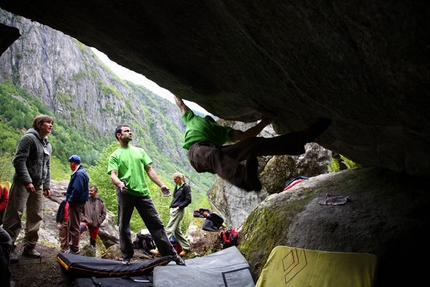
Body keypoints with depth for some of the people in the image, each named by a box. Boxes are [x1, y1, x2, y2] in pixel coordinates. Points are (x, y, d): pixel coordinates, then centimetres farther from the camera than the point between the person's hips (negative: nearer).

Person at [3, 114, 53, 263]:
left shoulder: (48, 145, 18)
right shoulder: (28, 138, -8)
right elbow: (19, 160, -16)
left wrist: (47, 186, 16)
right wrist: (27, 181, -21)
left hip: (38, 186, 8)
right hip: (23, 184, -8)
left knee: (36, 217, 8)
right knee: (14, 216, -6)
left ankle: (29, 247, 17)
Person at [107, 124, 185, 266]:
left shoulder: (140, 151, 19)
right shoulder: (115, 156, 8)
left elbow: (149, 170, 15)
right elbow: (113, 175, -5)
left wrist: (161, 185, 5)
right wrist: (119, 183, -28)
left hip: (143, 192, 2)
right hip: (125, 194, -2)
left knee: (156, 223, 2)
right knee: (124, 226, 5)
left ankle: (171, 254, 6)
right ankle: (127, 257, 18)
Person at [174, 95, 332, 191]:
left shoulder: (222, 130, 40)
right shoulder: (192, 119, 41)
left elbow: (244, 135, 25)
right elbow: (180, 103, 54)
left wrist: (263, 123, 18)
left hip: (218, 152, 4)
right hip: (197, 150, -4)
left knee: (253, 143, -17)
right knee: (215, 155, -43)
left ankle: (305, 135, -28)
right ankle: (245, 178, -79)